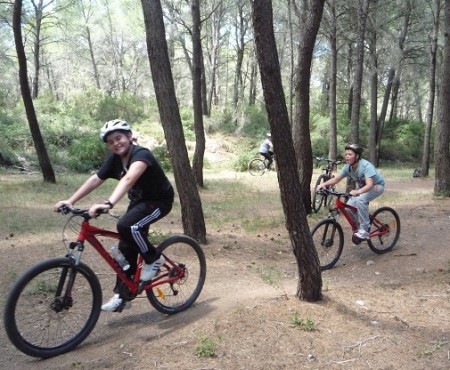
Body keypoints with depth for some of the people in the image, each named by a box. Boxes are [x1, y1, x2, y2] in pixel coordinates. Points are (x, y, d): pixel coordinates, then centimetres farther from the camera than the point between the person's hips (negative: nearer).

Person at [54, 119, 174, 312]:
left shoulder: (141, 154, -29)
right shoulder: (114, 159, -5)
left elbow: (129, 179, -46)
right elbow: (95, 179, -5)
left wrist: (108, 204, -59)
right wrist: (70, 201, -13)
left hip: (159, 200, -8)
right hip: (138, 201, 8)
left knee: (126, 226, -30)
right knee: (126, 247, 3)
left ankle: (154, 259, -6)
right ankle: (122, 295, 15)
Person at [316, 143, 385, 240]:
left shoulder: (366, 166, -34)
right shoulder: (347, 167, -15)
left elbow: (369, 184, -45)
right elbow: (335, 179, -14)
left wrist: (357, 192, -63)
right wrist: (323, 184, -33)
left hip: (376, 186, -6)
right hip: (362, 187, 7)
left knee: (360, 200, -35)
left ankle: (364, 229, -23)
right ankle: (359, 227, 11)